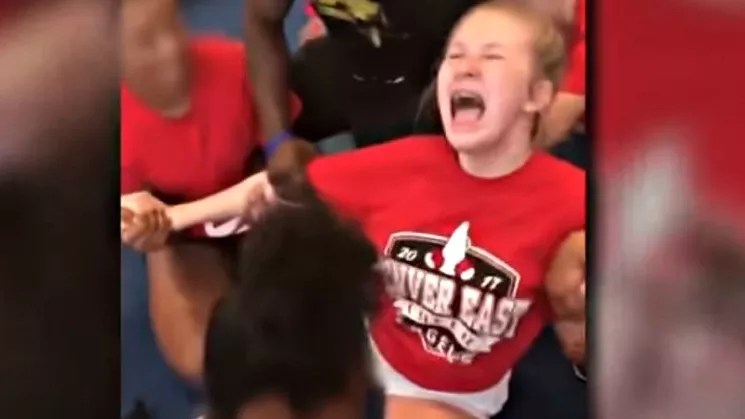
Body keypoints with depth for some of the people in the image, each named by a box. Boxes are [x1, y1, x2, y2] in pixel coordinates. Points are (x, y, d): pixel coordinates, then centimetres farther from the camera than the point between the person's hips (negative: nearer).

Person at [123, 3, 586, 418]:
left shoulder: (572, 202, -29)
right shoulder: (407, 161, -20)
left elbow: (580, 352, -15)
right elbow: (278, 187, -8)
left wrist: (577, 314, -38)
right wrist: (172, 216, -3)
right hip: (373, 344, 3)